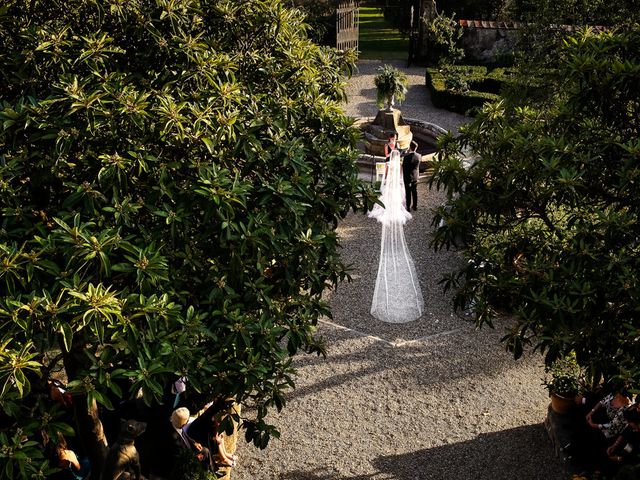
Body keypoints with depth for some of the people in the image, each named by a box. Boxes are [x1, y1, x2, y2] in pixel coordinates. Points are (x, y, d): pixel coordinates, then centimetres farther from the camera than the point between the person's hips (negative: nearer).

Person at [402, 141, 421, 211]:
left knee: (408, 192, 6)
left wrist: (404, 176, -4)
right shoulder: (419, 156, -7)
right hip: (415, 176, 4)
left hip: (408, 176, -4)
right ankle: (415, 206, 25)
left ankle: (408, 207, 13)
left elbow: (404, 167, -14)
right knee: (415, 192, 16)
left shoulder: (406, 156, -21)